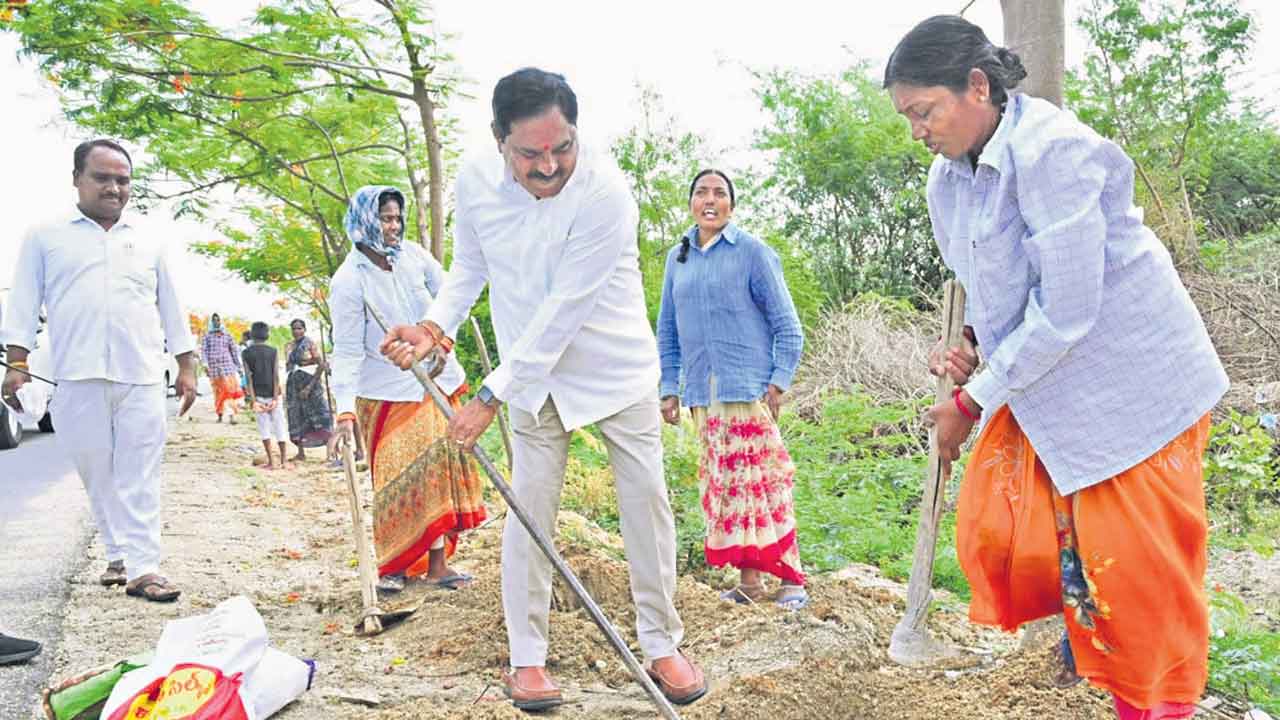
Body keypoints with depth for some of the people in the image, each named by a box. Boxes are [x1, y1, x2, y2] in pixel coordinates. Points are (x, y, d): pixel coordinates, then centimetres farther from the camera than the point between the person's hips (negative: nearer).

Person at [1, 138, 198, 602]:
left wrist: (187, 367, 12)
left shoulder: (149, 239, 16)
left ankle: (142, 567, -7)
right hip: (79, 376, 0)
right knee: (97, 473, 5)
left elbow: (171, 307, 16)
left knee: (140, 476, -4)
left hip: (142, 377, 1)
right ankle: (119, 554, 18)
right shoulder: (46, 236, 11)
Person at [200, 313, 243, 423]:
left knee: (230, 389, -10)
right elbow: (203, 350, -1)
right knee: (218, 391, 7)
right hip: (213, 367, 0)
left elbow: (234, 350, 13)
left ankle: (232, 415, -13)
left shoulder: (227, 335, 10)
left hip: (227, 366, 0)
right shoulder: (207, 336, 7)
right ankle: (220, 414, 19)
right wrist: (205, 364, -16)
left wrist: (238, 366, 11)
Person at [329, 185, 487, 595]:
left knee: (439, 471, 6)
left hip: (433, 386, 5)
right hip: (387, 396, -5)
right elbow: (347, 350, -18)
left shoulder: (413, 255, -2)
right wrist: (346, 409, -25)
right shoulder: (349, 280, -15)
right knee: (395, 480, -3)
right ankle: (390, 566, 13)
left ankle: (437, 565, 15)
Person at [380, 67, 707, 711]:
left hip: (617, 367, -3)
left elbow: (563, 310, -29)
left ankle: (661, 645, 16)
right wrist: (435, 326, -14)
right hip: (535, 372, 3)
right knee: (530, 506, 0)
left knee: (646, 499, 1)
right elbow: (469, 266, 5)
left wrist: (490, 397, -26)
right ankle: (526, 658, 12)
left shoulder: (605, 192, -28)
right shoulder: (476, 180, -11)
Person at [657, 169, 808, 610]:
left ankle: (792, 581, 4)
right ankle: (748, 581, 17)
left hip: (749, 391, -5)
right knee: (723, 485, 7)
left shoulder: (754, 253, -2)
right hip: (703, 396, 5)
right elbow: (668, 330, 17)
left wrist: (779, 383, -10)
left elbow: (787, 326, -2)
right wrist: (669, 388, 10)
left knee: (762, 481, -6)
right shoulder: (677, 258, 13)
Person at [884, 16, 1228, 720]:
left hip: (1127, 378, -8)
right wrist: (972, 347, -4)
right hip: (1038, 382, 8)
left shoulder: (1050, 149, -24)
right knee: (989, 526, 4)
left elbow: (1066, 311, -26)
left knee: (1133, 558, 1)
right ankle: (1087, 618, 33)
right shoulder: (947, 177, 2)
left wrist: (973, 401, -18)